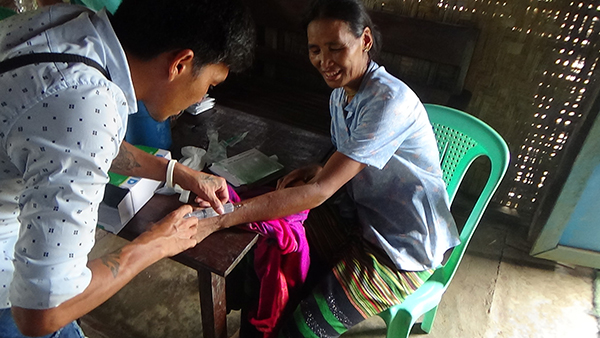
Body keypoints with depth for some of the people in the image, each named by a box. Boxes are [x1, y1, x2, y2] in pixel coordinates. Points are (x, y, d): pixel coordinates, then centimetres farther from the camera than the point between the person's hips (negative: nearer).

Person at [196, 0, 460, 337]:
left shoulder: (389, 101, -29)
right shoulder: (341, 91, -1)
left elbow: (320, 191, -34)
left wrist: (222, 218, -35)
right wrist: (318, 169, -7)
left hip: (404, 246, -7)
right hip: (359, 215, 8)